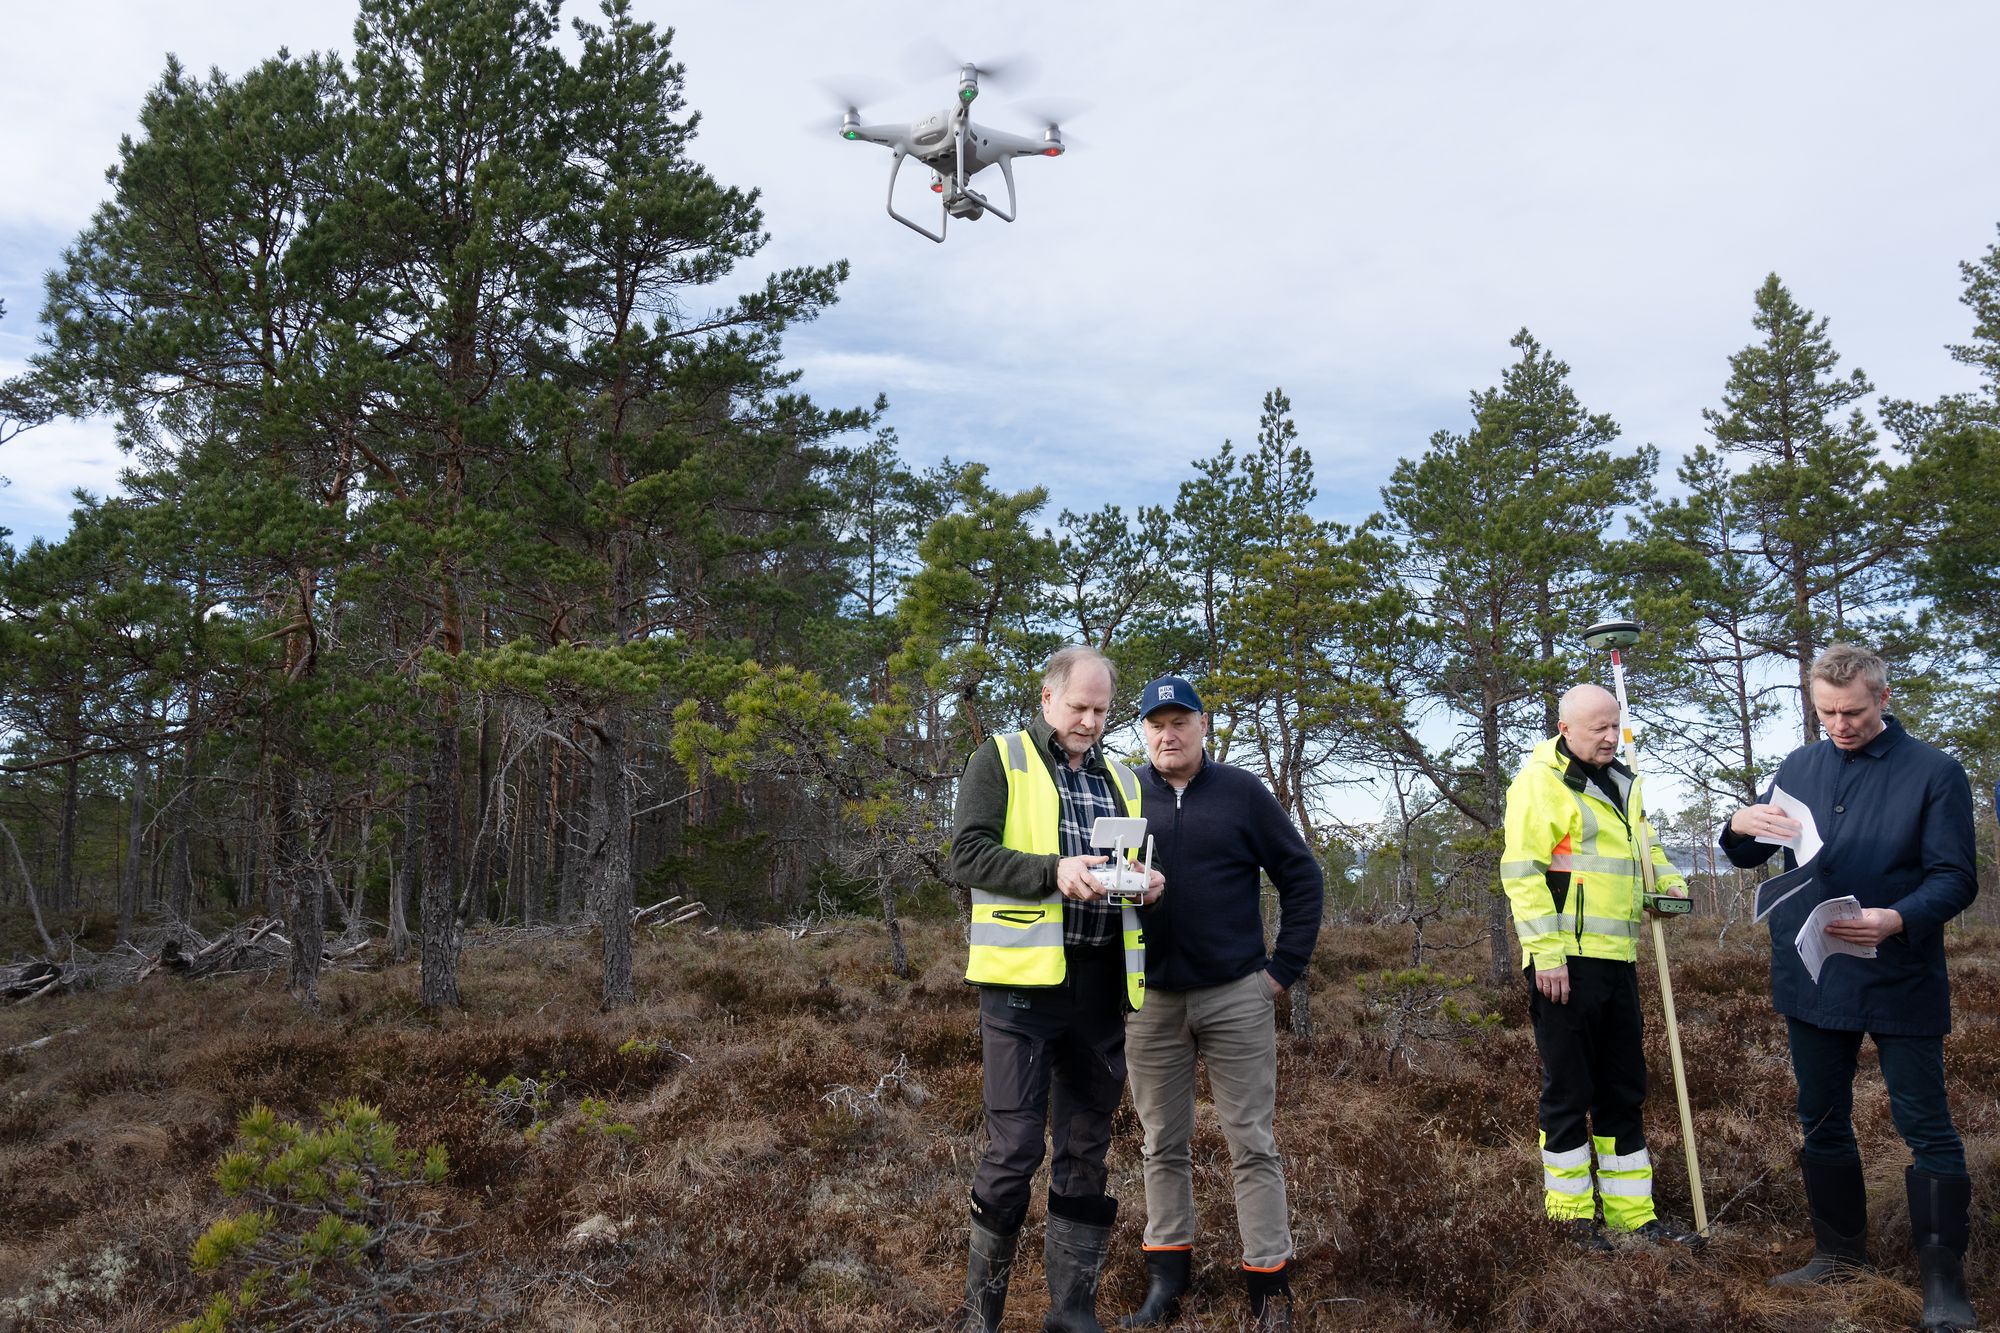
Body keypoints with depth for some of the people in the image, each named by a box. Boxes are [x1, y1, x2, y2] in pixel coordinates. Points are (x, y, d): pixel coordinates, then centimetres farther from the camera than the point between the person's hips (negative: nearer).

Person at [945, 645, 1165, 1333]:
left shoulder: (1120, 778, 18)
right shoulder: (1001, 759, 1)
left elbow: (1139, 860, 24)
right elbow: (967, 853, -9)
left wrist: (1148, 882, 0)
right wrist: (1054, 872, -21)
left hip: (1101, 984, 6)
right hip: (1024, 979, -6)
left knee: (1086, 1148, 11)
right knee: (1015, 1145, -3)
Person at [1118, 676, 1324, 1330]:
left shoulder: (1242, 793, -1)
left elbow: (1301, 877, 3)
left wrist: (1285, 967, -2)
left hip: (1236, 997, -2)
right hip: (1149, 1000, 2)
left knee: (1252, 1143, 3)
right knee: (1163, 1145, 11)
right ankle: (1167, 1275, 23)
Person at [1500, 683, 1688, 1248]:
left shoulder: (1620, 782, 17)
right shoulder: (1540, 781, -10)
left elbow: (1642, 837, 33)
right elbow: (1521, 870, -15)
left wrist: (1668, 879, 11)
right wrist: (1546, 951, -20)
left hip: (1617, 958, 9)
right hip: (1566, 962, -8)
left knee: (1624, 1089, 14)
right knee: (1568, 1091, 1)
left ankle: (1631, 1210, 25)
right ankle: (1571, 1213, 14)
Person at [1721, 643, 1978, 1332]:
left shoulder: (1935, 772, -5)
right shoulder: (1799, 767, 8)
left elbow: (1956, 879, -10)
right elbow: (1748, 857, 12)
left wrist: (1899, 920, -29)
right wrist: (1741, 826, -13)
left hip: (1899, 982, -5)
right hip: (1811, 981, 5)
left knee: (1926, 1126, 0)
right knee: (1822, 1122, 14)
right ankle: (1838, 1250, 29)